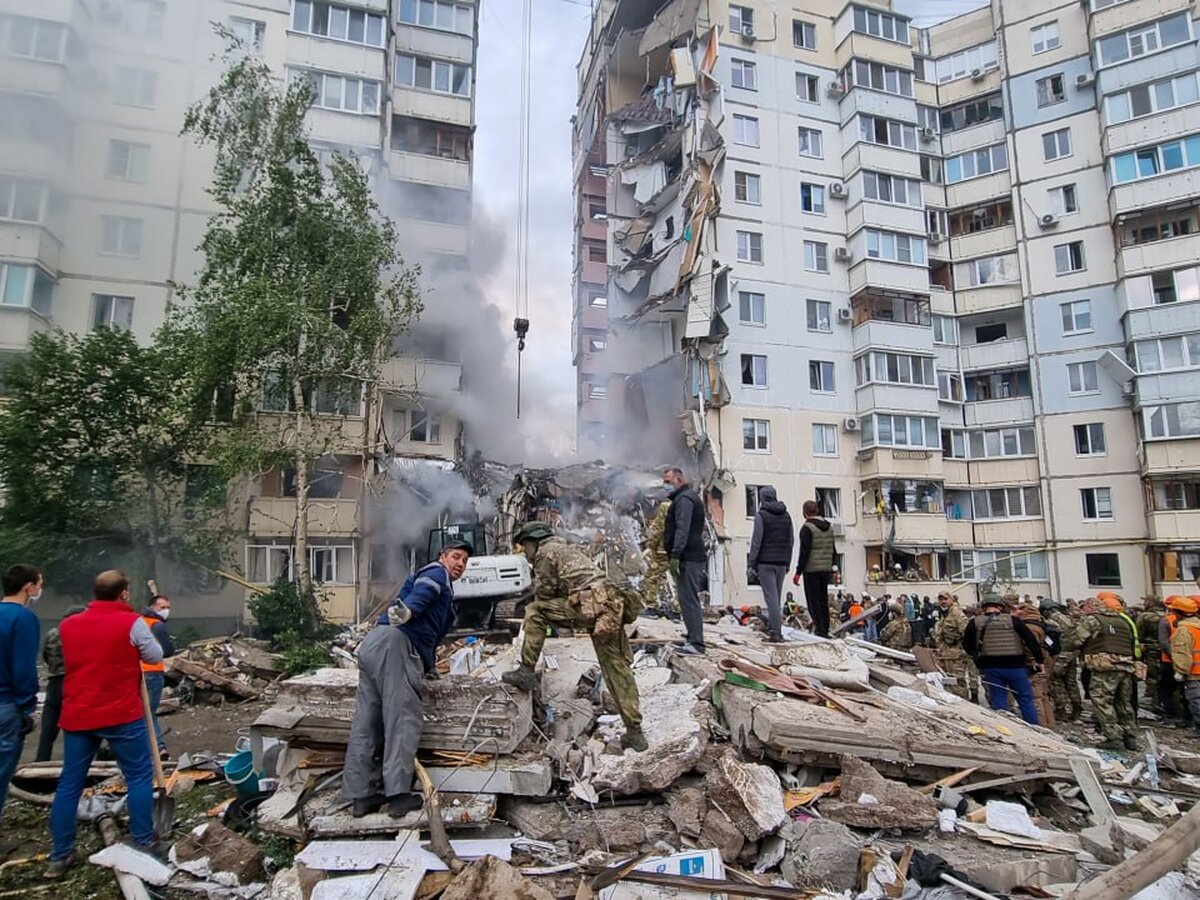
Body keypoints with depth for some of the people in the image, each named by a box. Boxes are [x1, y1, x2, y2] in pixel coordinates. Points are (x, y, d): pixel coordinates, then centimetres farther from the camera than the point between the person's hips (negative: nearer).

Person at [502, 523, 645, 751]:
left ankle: (526, 671, 3)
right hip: (611, 607, 9)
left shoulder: (545, 552, 7)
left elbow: (544, 594, 6)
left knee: (533, 612, 4)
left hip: (589, 606, -8)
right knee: (617, 668, 10)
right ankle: (634, 733, 13)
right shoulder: (567, 549, 33)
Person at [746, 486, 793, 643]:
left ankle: (776, 632, -10)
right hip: (781, 563, 6)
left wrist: (751, 564, -8)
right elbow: (791, 541, 13)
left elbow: (756, 541, -11)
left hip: (766, 562, -6)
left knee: (771, 597, -6)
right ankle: (772, 626, 21)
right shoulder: (786, 516, 11)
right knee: (776, 596, 15)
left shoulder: (761, 515, -8)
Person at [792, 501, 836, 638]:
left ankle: (820, 631, -5)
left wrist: (798, 572, -13)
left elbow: (804, 552, -16)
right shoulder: (829, 527, 12)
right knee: (824, 600, 13)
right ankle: (825, 630, 15)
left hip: (812, 570, -7)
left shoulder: (807, 527, -11)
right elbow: (833, 551, 17)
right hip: (826, 570, 7)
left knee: (813, 601, -2)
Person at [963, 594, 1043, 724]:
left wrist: (977, 658, 20)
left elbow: (967, 645, 5)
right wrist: (1038, 659, 7)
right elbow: (1031, 639, -2)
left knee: (998, 703, 7)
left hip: (990, 668, 1)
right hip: (1015, 665, -1)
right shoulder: (1012, 620, -4)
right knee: (1026, 700, 10)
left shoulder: (975, 623, -1)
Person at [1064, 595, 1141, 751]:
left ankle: (1114, 737, -5)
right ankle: (1131, 737, 22)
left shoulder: (1091, 620, -2)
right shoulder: (1123, 620, 22)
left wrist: (1062, 643, 12)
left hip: (1105, 667, -8)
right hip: (1126, 666, 8)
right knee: (1124, 703, 18)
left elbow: (1074, 641, -6)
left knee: (1103, 702, -2)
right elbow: (1134, 643, 23)